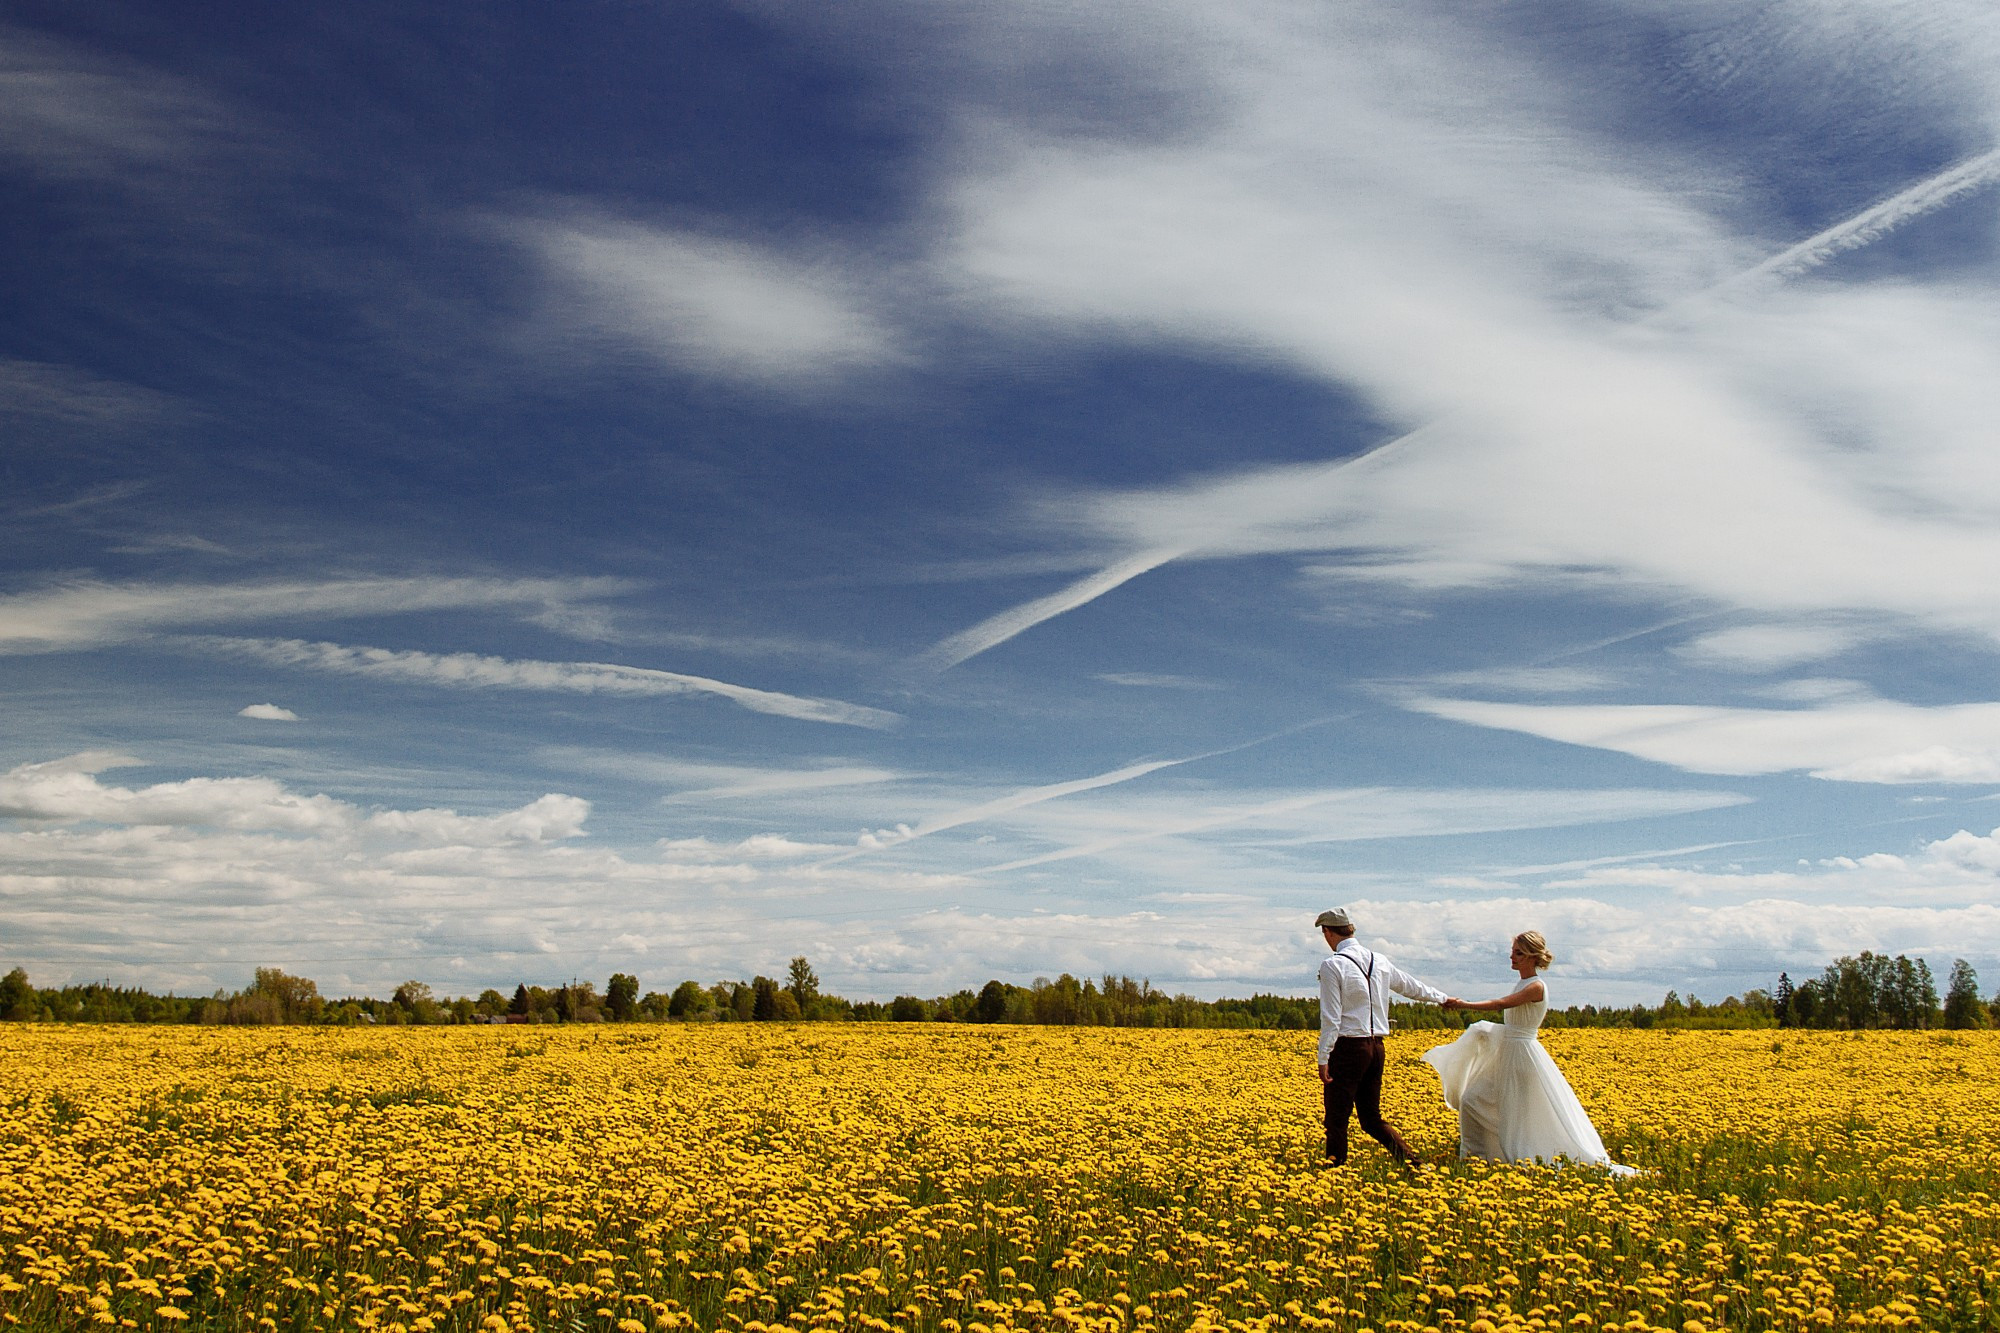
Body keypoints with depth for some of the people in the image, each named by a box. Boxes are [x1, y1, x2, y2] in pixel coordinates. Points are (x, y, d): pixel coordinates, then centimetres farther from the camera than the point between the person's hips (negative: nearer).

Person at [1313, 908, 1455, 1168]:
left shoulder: (1332, 965, -11)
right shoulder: (1379, 961, 9)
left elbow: (1331, 1017, -14)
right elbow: (1411, 986, 25)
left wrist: (1324, 1059, -11)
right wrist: (1442, 998, 42)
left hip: (1348, 1048, -7)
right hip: (1376, 1048, 7)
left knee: (1337, 1118, 1)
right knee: (1371, 1118, 14)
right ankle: (1411, 1160, 1)